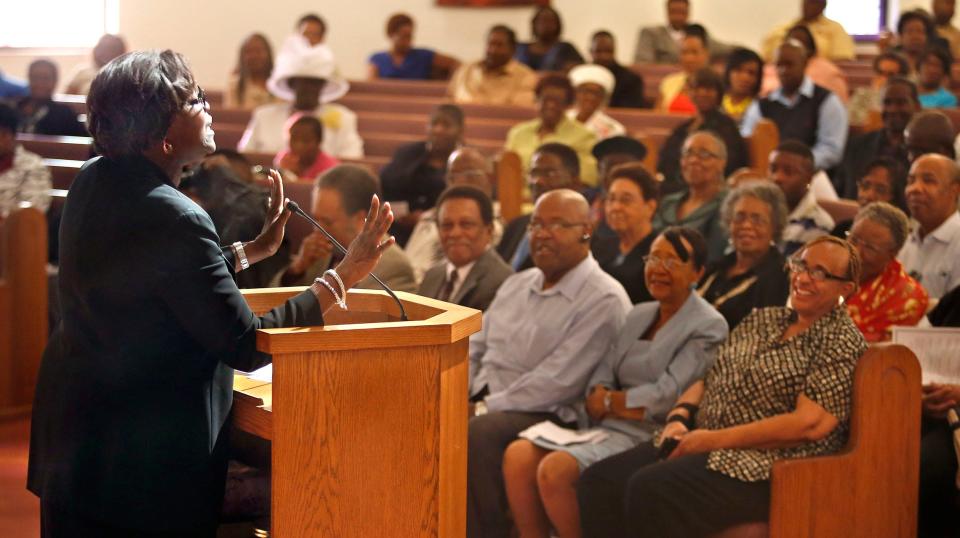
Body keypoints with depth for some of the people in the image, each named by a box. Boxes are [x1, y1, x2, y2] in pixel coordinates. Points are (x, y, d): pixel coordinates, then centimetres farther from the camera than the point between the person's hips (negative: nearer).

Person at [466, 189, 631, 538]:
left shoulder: (603, 300, -8)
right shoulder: (517, 284, 19)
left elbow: (558, 381, -16)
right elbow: (473, 351, 21)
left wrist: (489, 406, -14)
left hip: (544, 416, -7)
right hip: (484, 406, 7)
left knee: (477, 435, -34)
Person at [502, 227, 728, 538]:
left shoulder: (708, 327, -5)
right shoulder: (638, 315, 18)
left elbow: (666, 396, -14)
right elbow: (603, 374, 12)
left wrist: (608, 402, -3)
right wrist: (599, 398, -11)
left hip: (647, 437, -8)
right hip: (603, 428, 8)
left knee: (555, 469, -28)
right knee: (518, 455, -15)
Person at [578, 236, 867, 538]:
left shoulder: (841, 343, -5)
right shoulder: (762, 319, 19)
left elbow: (811, 424, -16)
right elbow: (707, 380, 20)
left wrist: (715, 439, -15)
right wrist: (679, 417, -4)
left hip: (768, 467, -8)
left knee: (649, 489, -30)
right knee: (599, 481, -15)